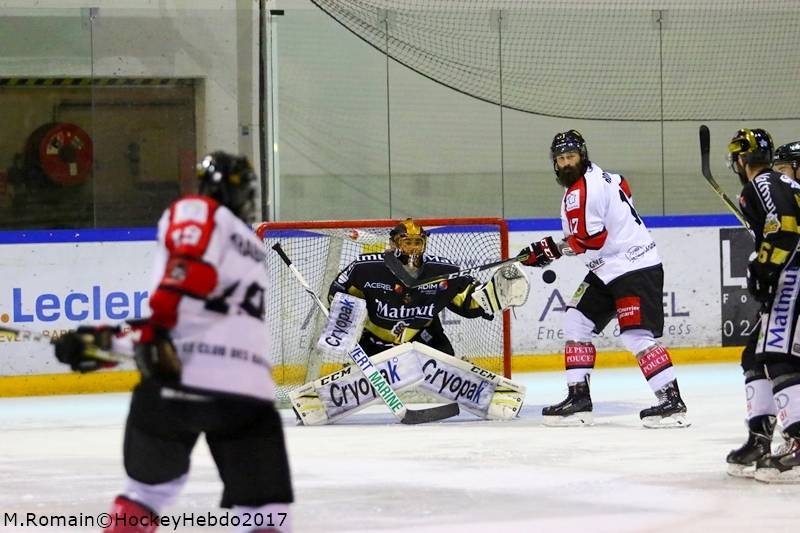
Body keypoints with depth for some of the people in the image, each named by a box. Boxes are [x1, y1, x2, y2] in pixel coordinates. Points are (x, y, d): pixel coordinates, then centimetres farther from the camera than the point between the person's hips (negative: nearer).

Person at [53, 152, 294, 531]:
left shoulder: (195, 211, 8)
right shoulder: (253, 250, 30)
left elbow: (192, 268, -15)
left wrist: (157, 325, -22)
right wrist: (106, 341, 21)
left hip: (183, 375, -5)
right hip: (249, 387, 5)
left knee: (147, 486, 15)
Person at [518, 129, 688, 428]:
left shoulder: (579, 192, -15)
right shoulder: (603, 177, 15)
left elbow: (588, 239, -21)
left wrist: (553, 249, -5)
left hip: (635, 269, -11)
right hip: (609, 270, 11)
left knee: (636, 336, -18)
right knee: (576, 322, 9)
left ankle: (671, 401, -19)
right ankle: (578, 399, 9)